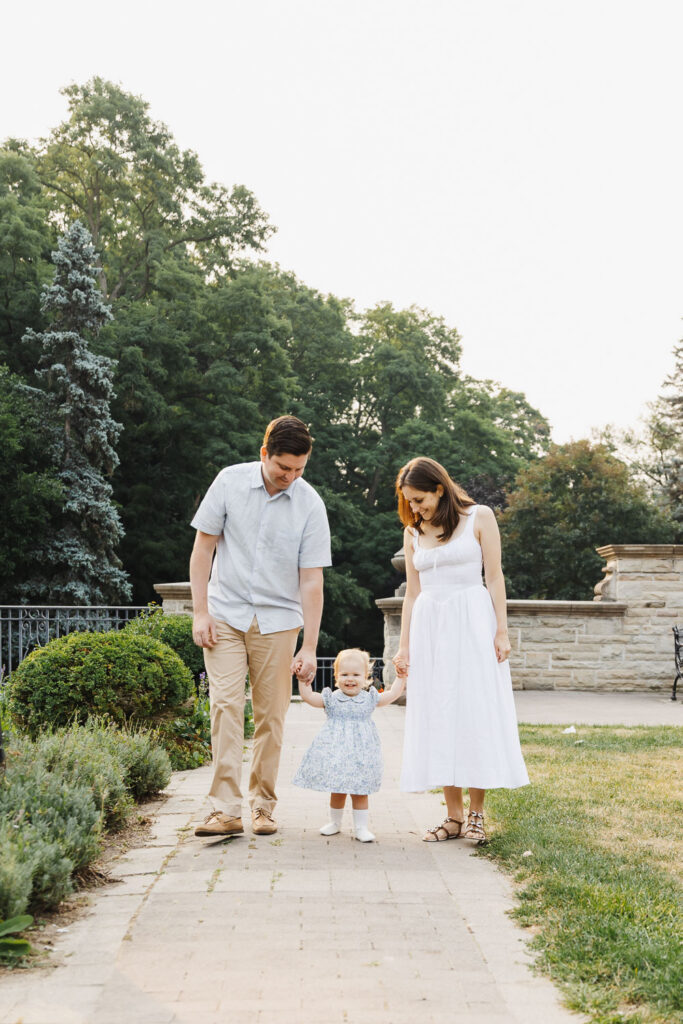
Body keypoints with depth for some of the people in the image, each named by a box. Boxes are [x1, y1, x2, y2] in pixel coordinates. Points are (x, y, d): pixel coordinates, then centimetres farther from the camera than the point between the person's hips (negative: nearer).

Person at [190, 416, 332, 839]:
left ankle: (264, 805, 11)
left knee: (271, 715, -1)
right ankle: (226, 810, -12)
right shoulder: (230, 482, -5)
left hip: (278, 621, 0)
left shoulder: (310, 506, -7)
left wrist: (309, 647, -9)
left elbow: (311, 581, -6)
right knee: (226, 705, -10)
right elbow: (203, 547, 1)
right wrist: (200, 612, -4)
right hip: (225, 614, 0)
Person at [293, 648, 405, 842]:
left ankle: (361, 827, 11)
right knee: (337, 790, 9)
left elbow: (393, 694, 9)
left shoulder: (370, 699, 4)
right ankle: (335, 822, 27)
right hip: (336, 752, 0)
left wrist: (400, 676, 5)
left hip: (360, 754, 0)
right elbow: (308, 697, -1)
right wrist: (303, 680, -9)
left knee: (359, 791, 2)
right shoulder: (331, 699, 2)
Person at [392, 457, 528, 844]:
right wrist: (404, 646, 8)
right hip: (429, 626, 4)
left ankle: (477, 814, 2)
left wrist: (502, 631, -7)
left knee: (477, 712, -5)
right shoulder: (414, 533, 13)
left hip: (472, 622, -4)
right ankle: (454, 816, 5)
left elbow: (495, 577, -1)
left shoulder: (479, 517, 2)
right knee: (437, 717, 1)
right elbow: (412, 593, 14)